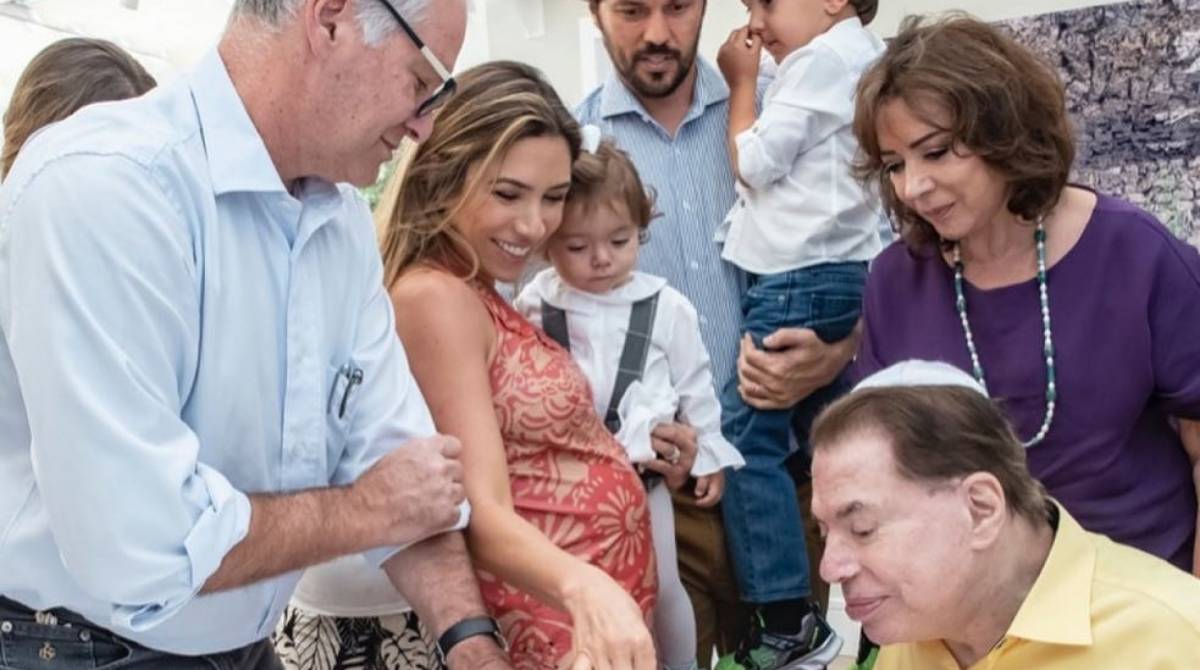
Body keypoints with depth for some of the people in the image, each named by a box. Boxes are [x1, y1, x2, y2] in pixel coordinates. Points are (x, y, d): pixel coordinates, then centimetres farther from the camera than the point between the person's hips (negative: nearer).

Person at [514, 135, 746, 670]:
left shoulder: (666, 308, -7)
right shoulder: (533, 306, -7)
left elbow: (694, 386, 4)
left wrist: (710, 456, 9)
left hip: (642, 476, 0)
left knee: (661, 588, 11)